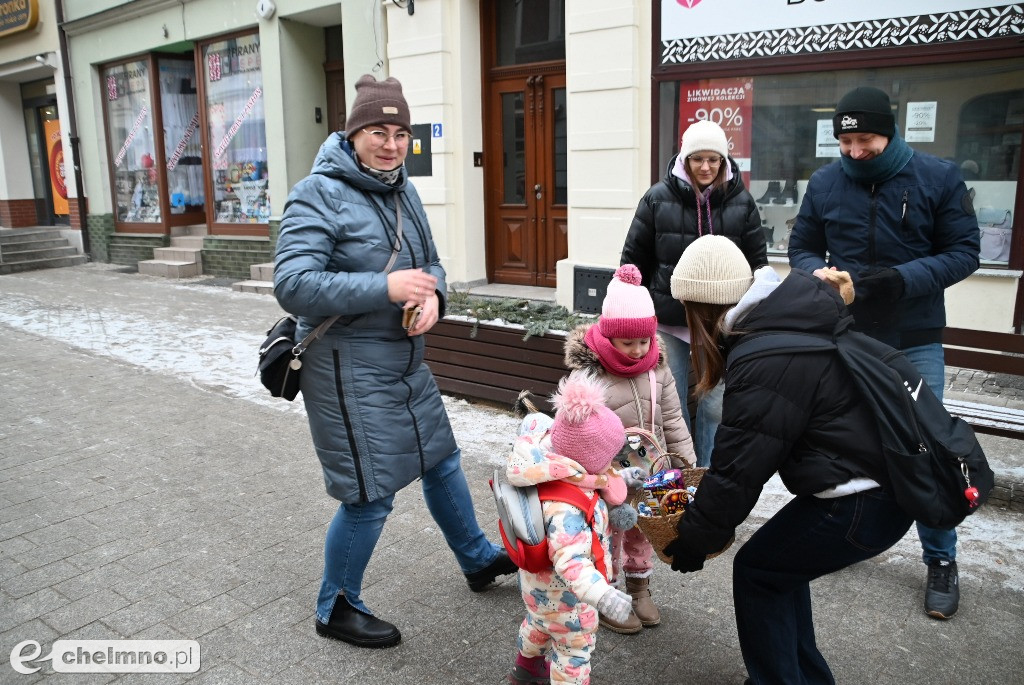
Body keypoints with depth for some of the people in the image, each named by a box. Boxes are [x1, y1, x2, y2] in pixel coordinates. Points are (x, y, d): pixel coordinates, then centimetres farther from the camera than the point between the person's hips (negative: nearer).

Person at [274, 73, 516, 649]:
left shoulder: (403, 191, 9)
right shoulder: (320, 195, -15)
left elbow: (431, 262, 13)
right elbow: (293, 286, -24)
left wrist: (432, 296, -11)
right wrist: (386, 288, -28)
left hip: (407, 364, 8)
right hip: (349, 371, -8)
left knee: (442, 460, 21)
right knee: (371, 495, 0)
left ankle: (478, 558, 45)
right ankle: (337, 607, 26)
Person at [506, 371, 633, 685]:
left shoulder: (557, 468, -16)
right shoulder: (566, 509, -44)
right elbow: (570, 561, -47)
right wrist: (602, 596, -54)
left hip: (539, 580, 10)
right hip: (562, 592, -10)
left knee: (539, 622, 35)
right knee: (574, 647, 14)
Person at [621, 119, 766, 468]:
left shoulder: (741, 201, 0)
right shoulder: (658, 197, -3)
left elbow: (757, 262, 5)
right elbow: (634, 257, 2)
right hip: (668, 320, 0)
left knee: (715, 404, 6)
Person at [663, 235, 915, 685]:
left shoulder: (766, 365, -25)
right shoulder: (798, 308, 1)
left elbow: (737, 473, -18)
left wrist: (692, 543, -5)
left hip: (866, 498, -9)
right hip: (889, 470, 9)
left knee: (757, 569, 5)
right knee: (782, 559, 19)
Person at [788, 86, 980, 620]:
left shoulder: (938, 178, -6)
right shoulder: (824, 183, -1)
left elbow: (964, 251, -5)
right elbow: (802, 249, 6)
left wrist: (904, 279, -22)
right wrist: (821, 276, -16)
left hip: (916, 340, -2)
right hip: (845, 336, 2)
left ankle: (940, 561, 20)